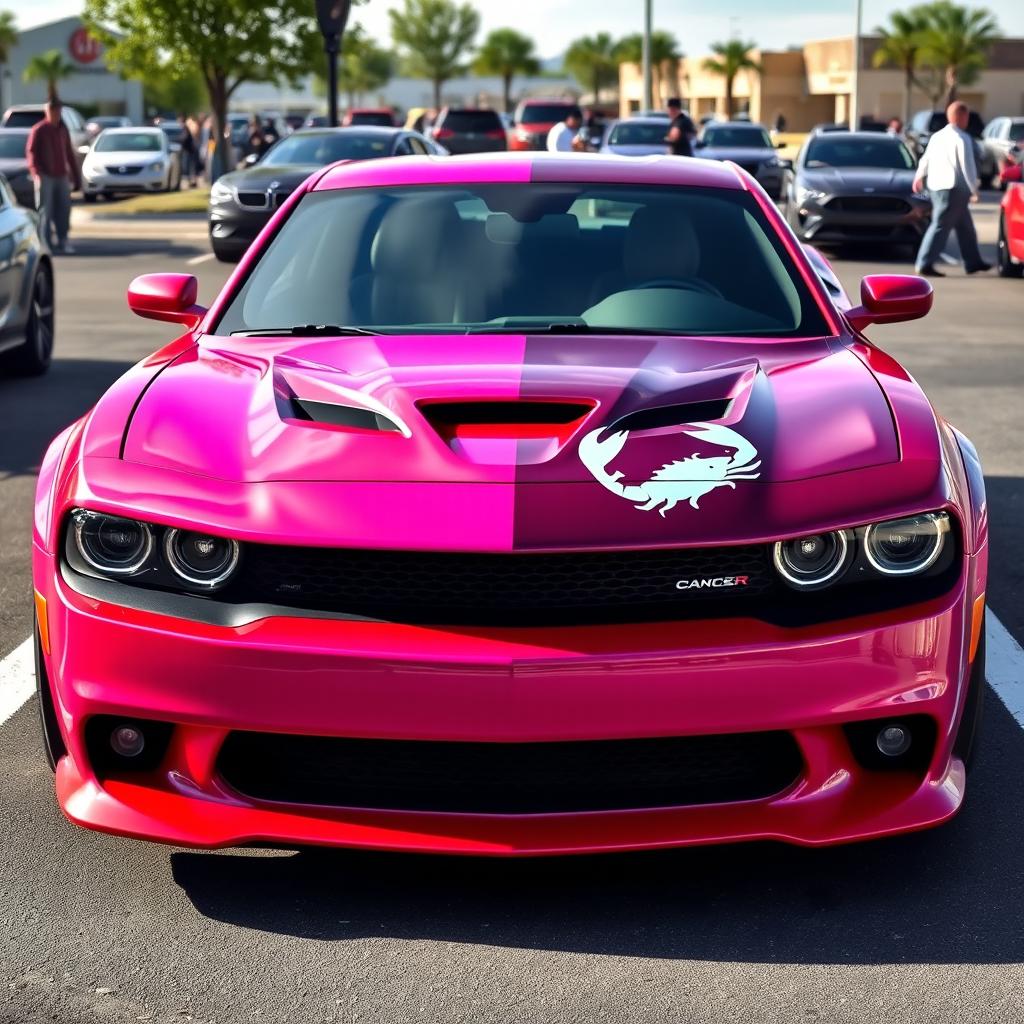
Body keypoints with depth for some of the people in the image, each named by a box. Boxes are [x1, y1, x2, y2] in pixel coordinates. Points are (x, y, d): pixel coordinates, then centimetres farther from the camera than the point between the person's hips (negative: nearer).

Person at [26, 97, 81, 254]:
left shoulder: (63, 129, 15)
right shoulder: (38, 130, -2)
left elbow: (70, 154, 20)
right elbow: (31, 152, -7)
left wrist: (76, 176, 18)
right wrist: (36, 173, -21)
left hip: (62, 176, 5)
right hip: (45, 177, -5)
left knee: (63, 210, 2)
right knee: (45, 211, -6)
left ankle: (62, 242, 10)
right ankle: (44, 244, -4)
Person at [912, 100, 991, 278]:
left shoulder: (937, 136, 11)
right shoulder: (962, 138, -12)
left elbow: (926, 158, 19)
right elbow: (967, 167, -14)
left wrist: (919, 176, 32)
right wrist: (974, 190, -8)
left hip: (936, 186, 9)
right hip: (953, 188, -9)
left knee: (964, 226, 17)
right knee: (941, 226, -8)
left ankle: (973, 262, 23)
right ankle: (924, 264, -11)